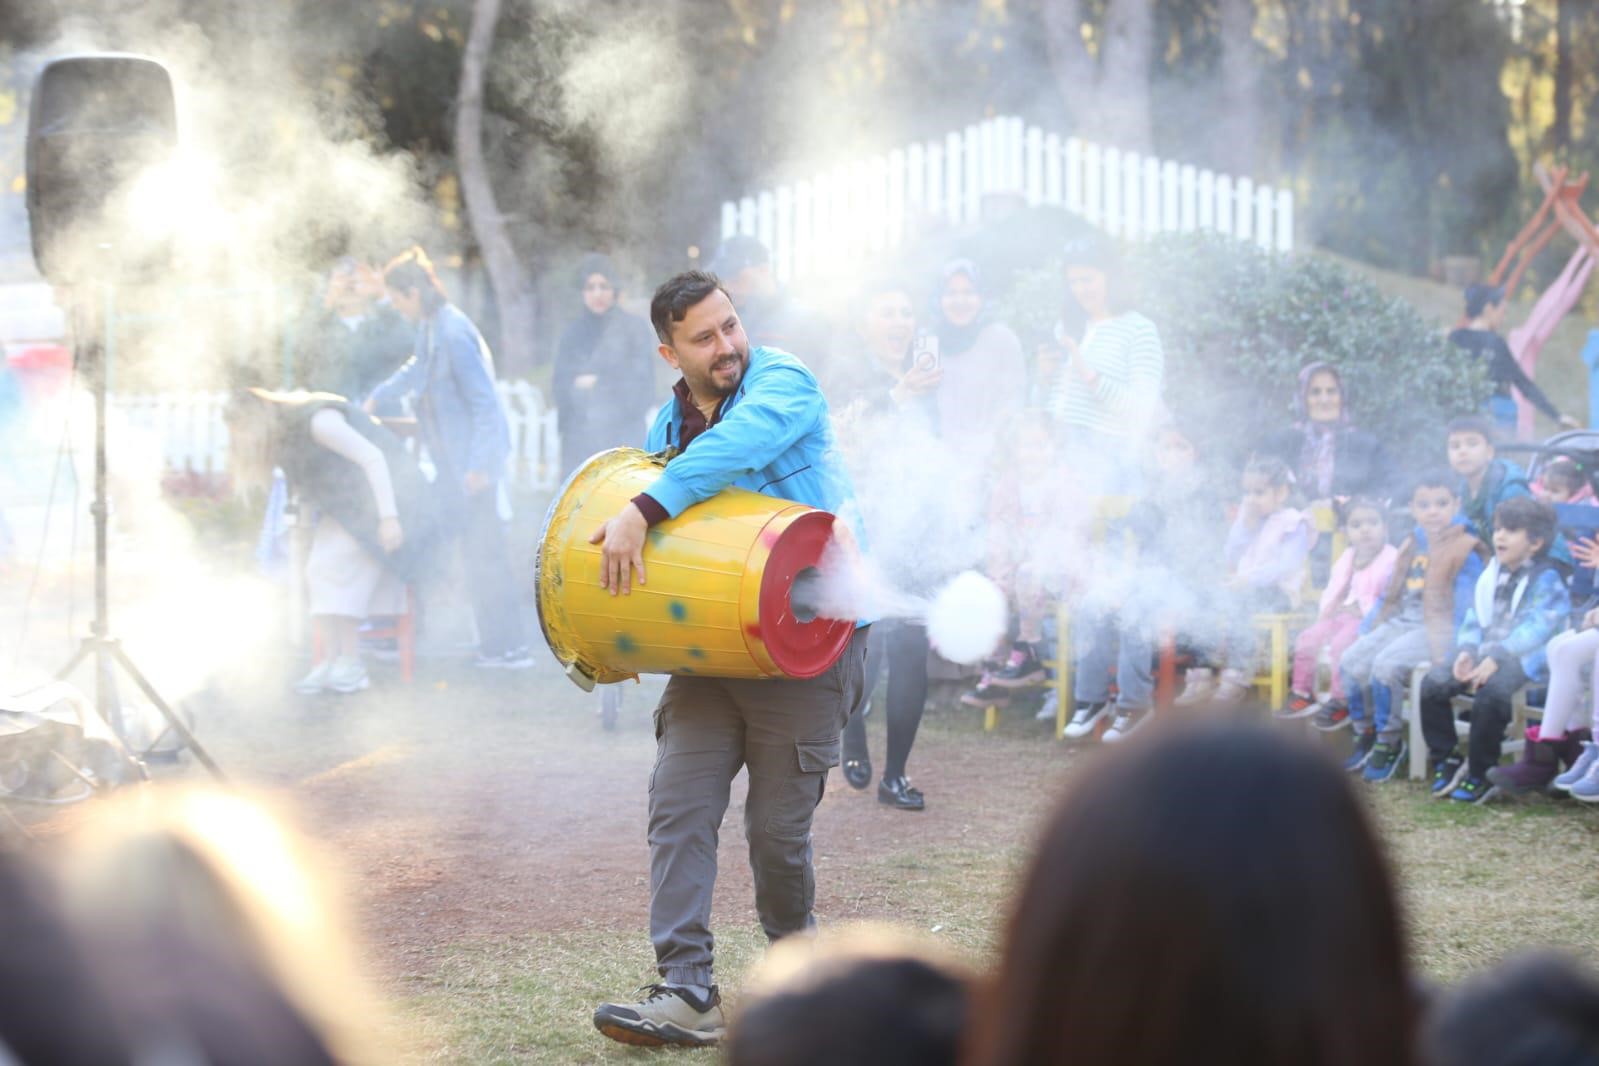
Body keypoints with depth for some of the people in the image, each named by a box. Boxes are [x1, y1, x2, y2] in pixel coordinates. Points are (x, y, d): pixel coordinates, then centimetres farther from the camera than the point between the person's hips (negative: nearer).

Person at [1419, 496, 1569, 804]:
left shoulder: (1547, 579, -6)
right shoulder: (1492, 575, 16)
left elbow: (1535, 627, -17)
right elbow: (1475, 617, 17)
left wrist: (1497, 658, -26)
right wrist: (1467, 651, -4)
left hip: (1523, 659, -7)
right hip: (1486, 652, 7)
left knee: (1490, 692, -35)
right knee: (1433, 683, -14)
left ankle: (1481, 776, -20)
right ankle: (1445, 760, -2)